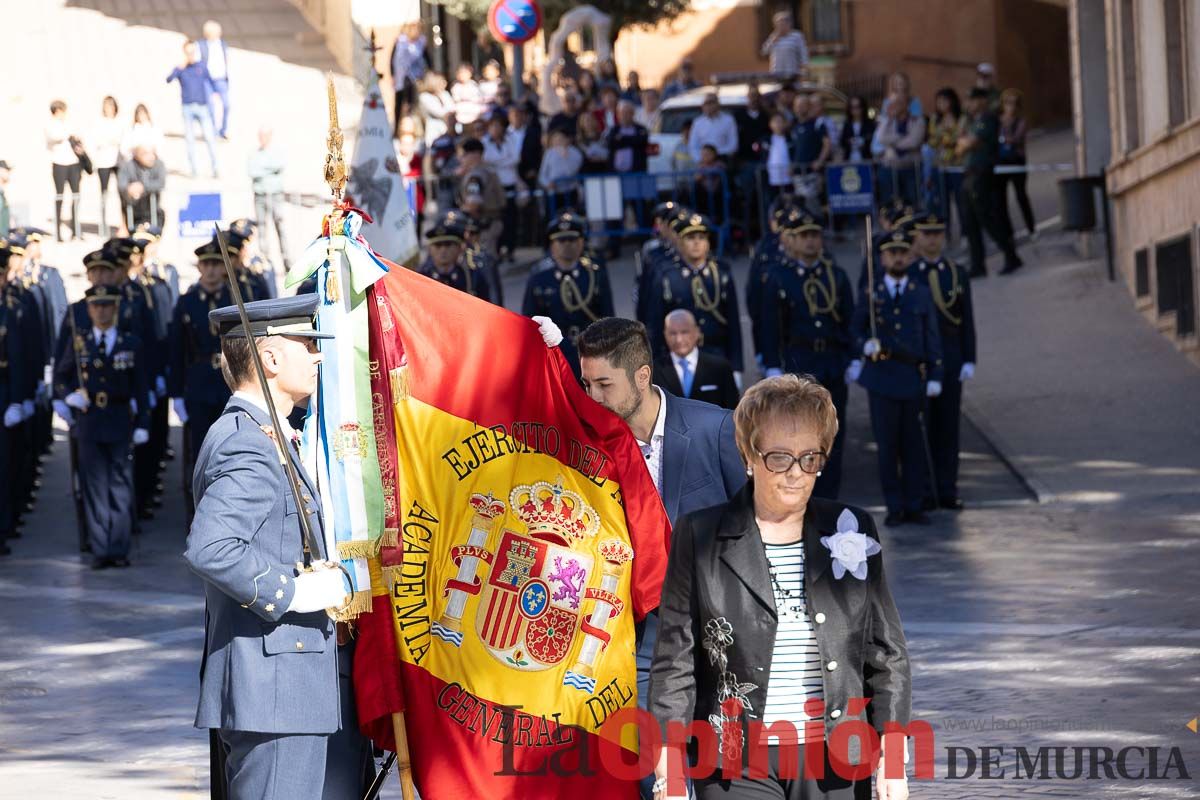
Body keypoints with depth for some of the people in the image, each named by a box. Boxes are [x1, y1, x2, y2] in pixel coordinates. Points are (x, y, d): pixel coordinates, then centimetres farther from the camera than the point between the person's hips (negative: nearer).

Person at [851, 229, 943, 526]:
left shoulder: (922, 295, 8)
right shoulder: (871, 294, 6)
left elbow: (932, 338, 7)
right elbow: (857, 330, 9)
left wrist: (935, 376, 0)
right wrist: (865, 345, -13)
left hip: (913, 378, 1)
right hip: (882, 377, -1)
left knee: (913, 444, 2)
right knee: (887, 445, 0)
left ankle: (913, 506, 8)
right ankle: (894, 507, 6)